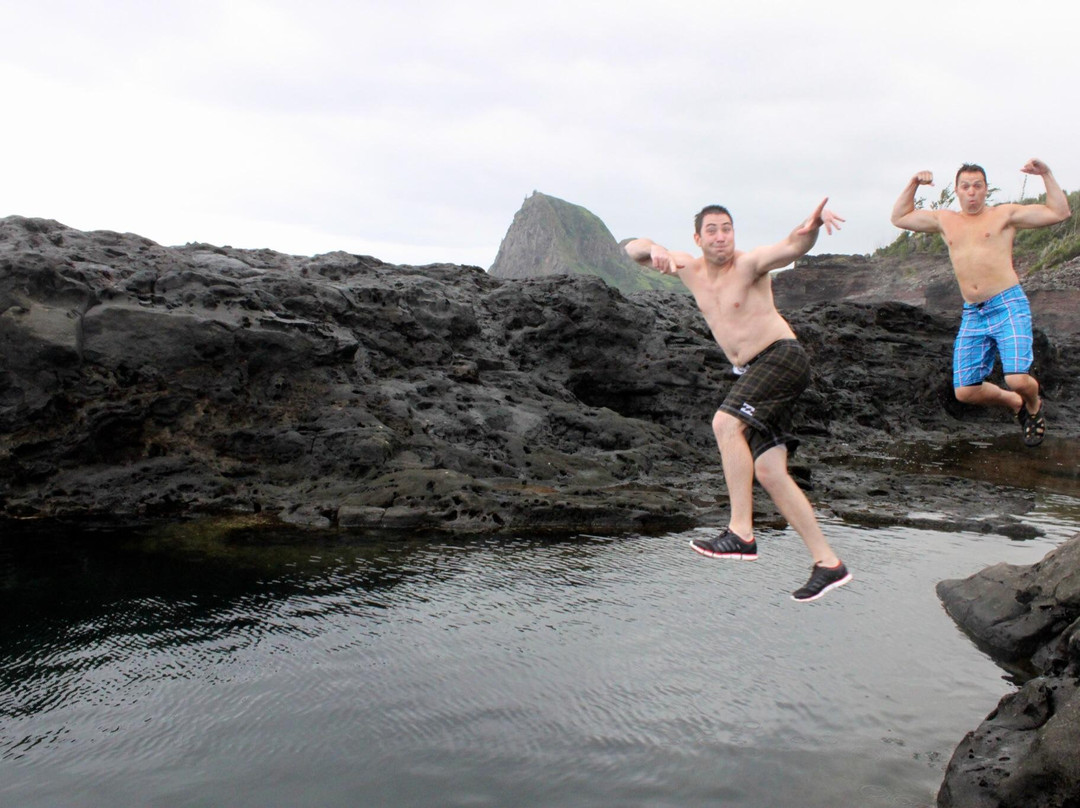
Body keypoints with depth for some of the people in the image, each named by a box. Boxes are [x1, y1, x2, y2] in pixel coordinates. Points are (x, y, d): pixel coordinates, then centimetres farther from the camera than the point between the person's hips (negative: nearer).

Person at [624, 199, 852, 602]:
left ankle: (741, 532, -24)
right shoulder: (690, 269, 11)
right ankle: (827, 562, 3)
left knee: (725, 423, -26)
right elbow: (633, 249, 15)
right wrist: (653, 250, -9)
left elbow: (791, 247, -26)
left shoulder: (749, 263, -7)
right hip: (752, 373, 7)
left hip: (782, 356, -7)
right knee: (767, 471, -2)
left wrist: (811, 227, -48)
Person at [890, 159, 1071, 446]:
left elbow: (1060, 213, 2)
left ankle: (1034, 406, 17)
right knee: (965, 391, -3)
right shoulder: (945, 220, 17)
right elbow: (899, 217, 23)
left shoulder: (1004, 215, 7)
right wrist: (913, 184, 13)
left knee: (1018, 379, -21)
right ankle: (1015, 403, 28)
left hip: (1009, 306, -4)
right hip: (972, 316, 4)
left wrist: (1046, 175, -4)